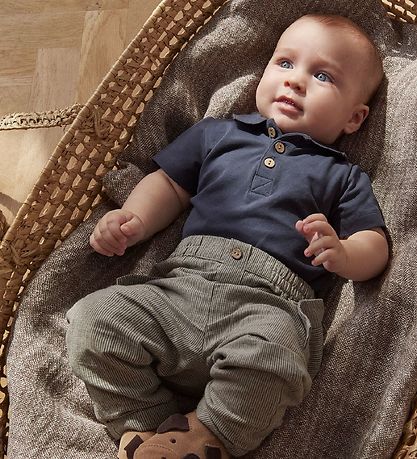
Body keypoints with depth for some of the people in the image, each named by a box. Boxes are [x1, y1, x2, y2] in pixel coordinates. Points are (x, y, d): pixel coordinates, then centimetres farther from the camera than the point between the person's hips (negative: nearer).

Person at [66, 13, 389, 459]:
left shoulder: (343, 176, 19)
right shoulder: (217, 133, 24)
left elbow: (375, 246, 13)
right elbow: (170, 184, 25)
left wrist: (341, 253, -11)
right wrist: (132, 221, 4)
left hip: (271, 306, -2)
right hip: (182, 284, 3)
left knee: (269, 355, -36)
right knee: (94, 318, -19)